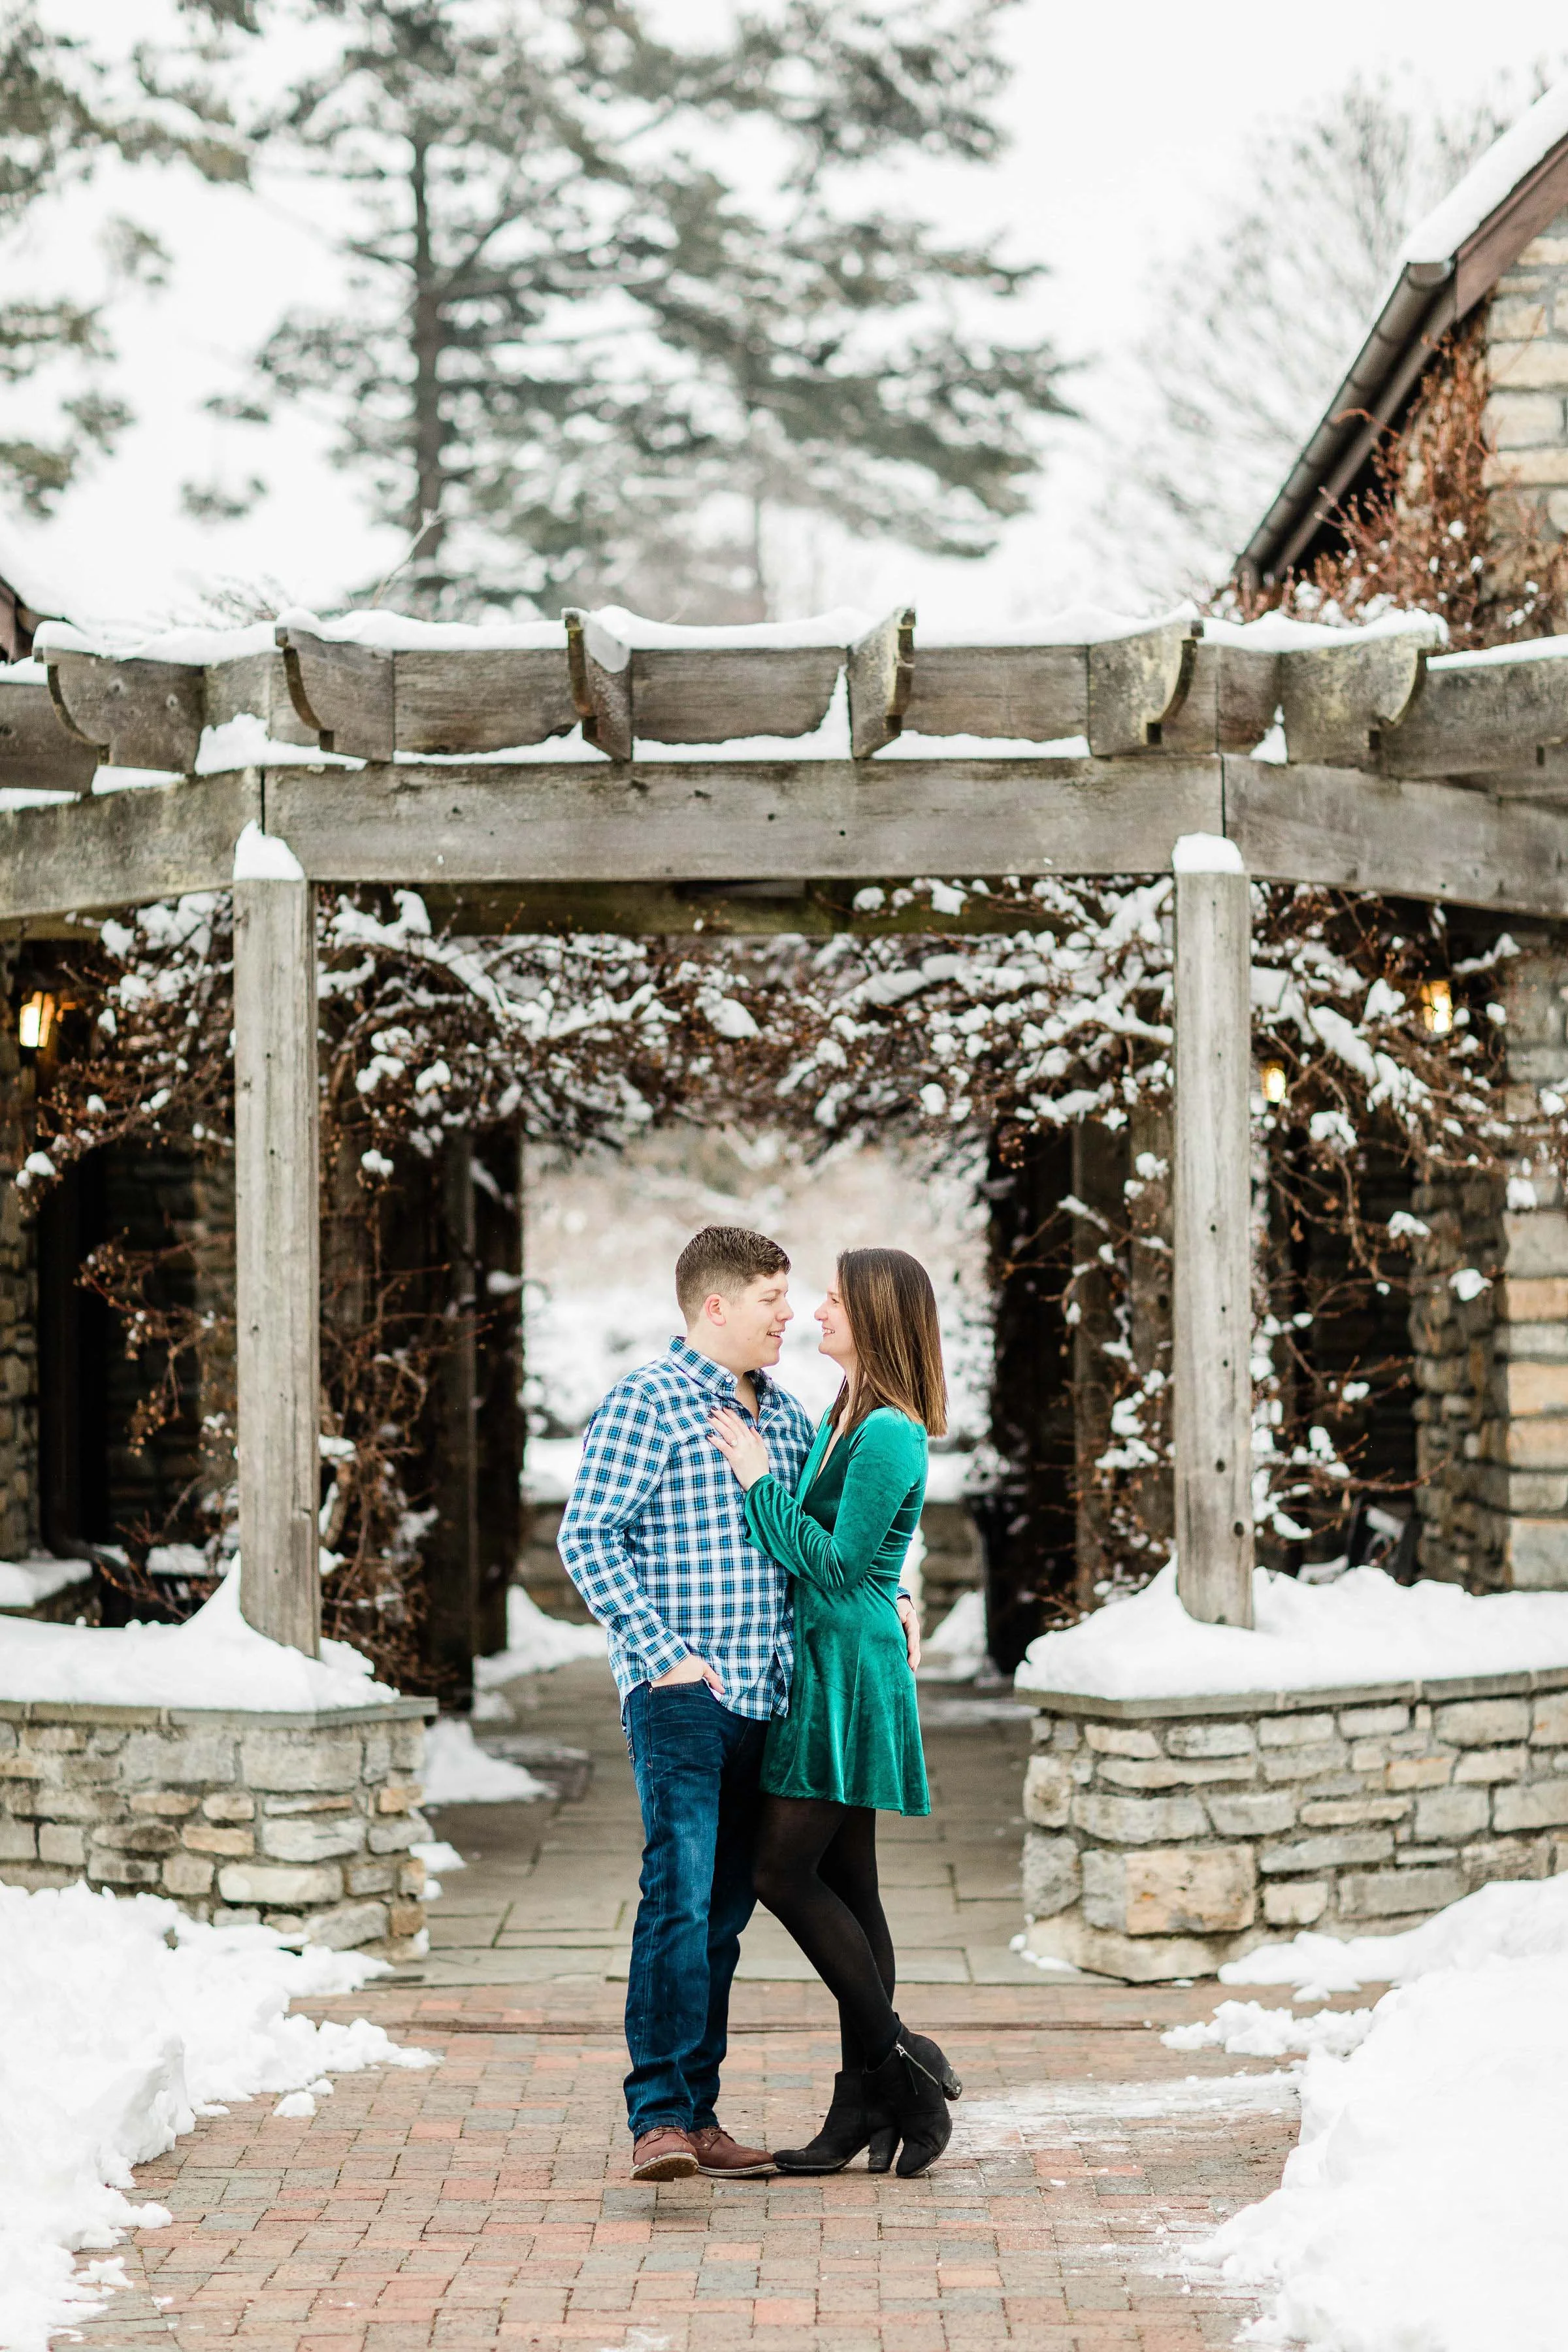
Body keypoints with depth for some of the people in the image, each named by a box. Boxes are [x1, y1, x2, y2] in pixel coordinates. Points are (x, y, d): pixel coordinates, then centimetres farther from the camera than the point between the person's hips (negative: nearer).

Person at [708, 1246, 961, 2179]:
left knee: (785, 1870, -11)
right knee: (844, 1883, 8)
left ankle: (897, 2058, -5)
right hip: (826, 1671, 10)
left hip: (849, 1671, -10)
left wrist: (761, 1480, -14)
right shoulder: (842, 1420, 14)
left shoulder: (888, 1437, -16)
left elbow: (833, 1567, -18)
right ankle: (870, 2101, 10)